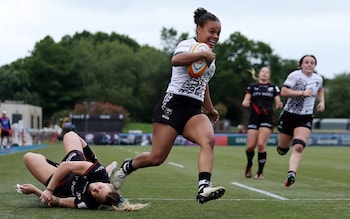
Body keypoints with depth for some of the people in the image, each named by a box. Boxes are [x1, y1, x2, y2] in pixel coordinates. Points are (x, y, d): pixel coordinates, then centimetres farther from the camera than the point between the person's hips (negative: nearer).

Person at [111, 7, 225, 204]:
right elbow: (176, 60, -29)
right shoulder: (189, 45, -4)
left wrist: (210, 109, 44)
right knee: (157, 157, -5)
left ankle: (204, 189, -39)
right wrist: (202, 54, -28)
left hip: (194, 111, 6)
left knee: (209, 140, -26)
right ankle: (127, 167, 26)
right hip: (174, 105, -6)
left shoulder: (210, 57, 21)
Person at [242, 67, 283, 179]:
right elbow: (245, 101, 6)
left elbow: (278, 103, 9)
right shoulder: (252, 86, 12)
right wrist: (245, 103, -18)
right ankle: (249, 165, 25)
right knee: (250, 146, -6)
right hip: (254, 118, 1)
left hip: (267, 119, -1)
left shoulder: (274, 88, 12)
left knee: (261, 144, -15)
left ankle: (260, 172, -3)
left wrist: (279, 105, -14)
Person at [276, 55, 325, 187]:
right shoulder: (295, 75, -10)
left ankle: (291, 174, -29)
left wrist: (322, 102, 14)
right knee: (282, 150, 10)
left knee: (298, 147, -22)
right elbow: (283, 92, -19)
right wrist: (302, 93, -24)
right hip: (289, 115, -2)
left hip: (305, 118, 2)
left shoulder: (318, 79, 7)